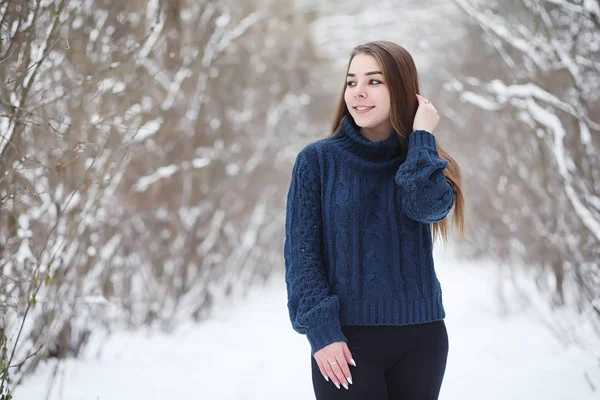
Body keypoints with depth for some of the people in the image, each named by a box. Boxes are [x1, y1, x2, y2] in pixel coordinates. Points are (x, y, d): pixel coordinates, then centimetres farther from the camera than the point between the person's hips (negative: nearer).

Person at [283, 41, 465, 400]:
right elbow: (302, 252, -4)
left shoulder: (423, 162, 7)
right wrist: (320, 330, -13)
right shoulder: (318, 159, -1)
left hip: (421, 337, 3)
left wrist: (422, 137, -8)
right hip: (346, 340, -2)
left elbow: (428, 206, -16)